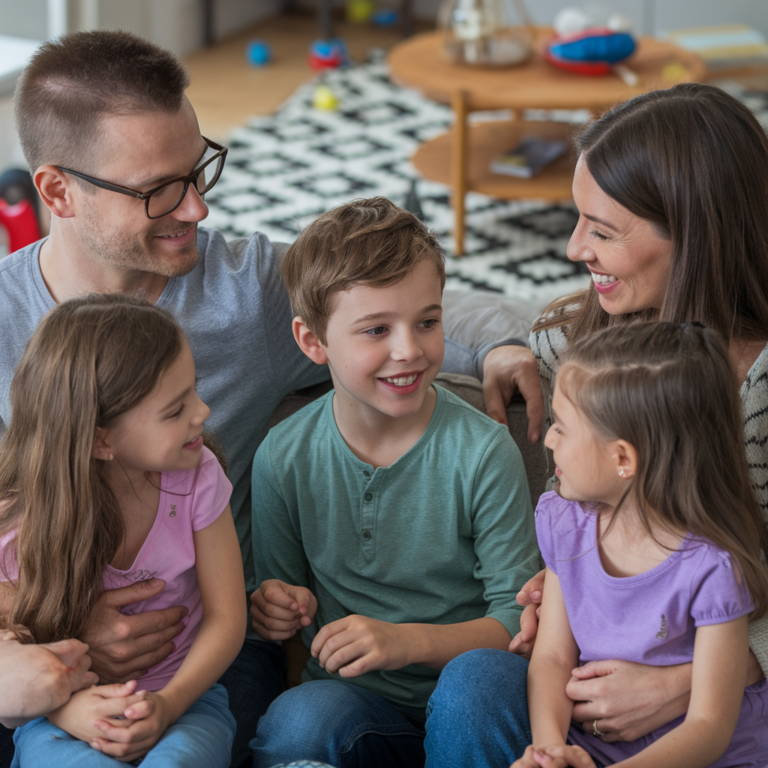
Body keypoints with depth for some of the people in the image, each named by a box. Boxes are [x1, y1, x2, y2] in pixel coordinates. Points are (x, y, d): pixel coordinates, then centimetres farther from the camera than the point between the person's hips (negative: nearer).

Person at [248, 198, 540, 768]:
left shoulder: (482, 452, -8)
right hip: (348, 696, 1)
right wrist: (279, 610, -10)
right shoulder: (285, 458, 0)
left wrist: (412, 641, -23)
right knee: (297, 720, -34)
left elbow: (518, 618, -7)